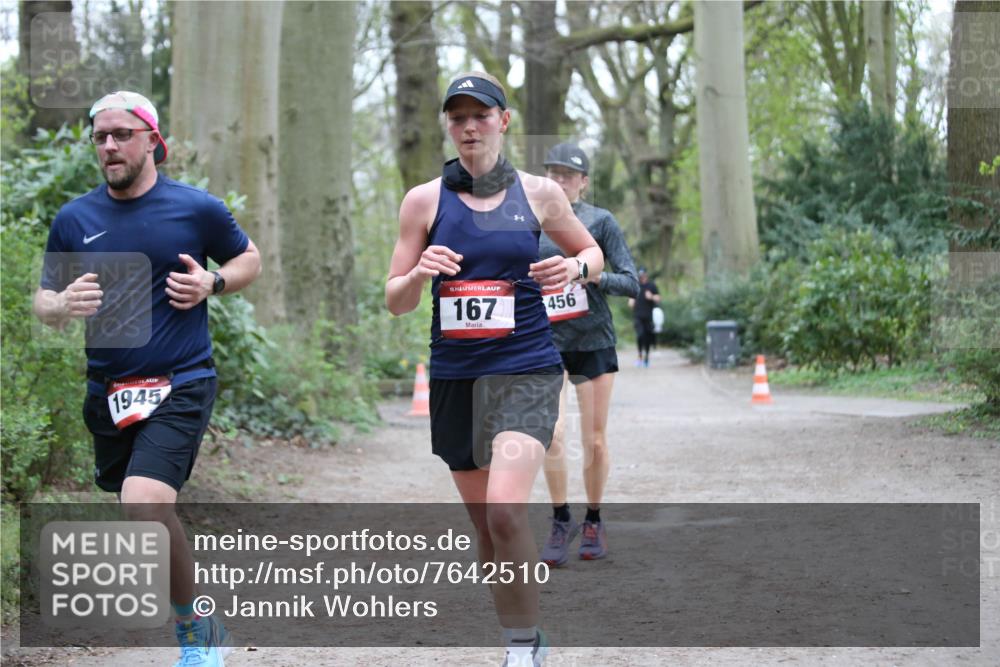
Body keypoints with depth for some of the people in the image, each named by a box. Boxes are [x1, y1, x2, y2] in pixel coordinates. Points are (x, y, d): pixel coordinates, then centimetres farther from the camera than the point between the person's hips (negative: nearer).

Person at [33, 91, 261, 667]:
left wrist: (212, 283, -9)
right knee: (141, 511, 16)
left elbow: (250, 258, 12)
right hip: (108, 392, 5)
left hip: (181, 386, -5)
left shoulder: (197, 208, -3)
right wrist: (65, 305, -15)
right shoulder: (74, 219, 4)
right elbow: (44, 301, 9)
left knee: (146, 503, -24)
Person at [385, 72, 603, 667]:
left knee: (505, 510, -21)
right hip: (454, 376, 3)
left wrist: (574, 268, -6)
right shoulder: (425, 200, 4)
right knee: (485, 523, 9)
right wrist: (419, 273, -16)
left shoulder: (539, 193, 2)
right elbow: (396, 302, 6)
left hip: (526, 371, -3)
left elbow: (591, 251, 18)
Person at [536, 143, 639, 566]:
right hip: (546, 342, 1)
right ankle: (561, 522, -1)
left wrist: (592, 275, -18)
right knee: (552, 433, -17)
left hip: (594, 342, -1)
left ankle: (594, 523, 23)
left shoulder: (601, 221, 1)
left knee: (595, 441, 4)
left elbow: (631, 284, -3)